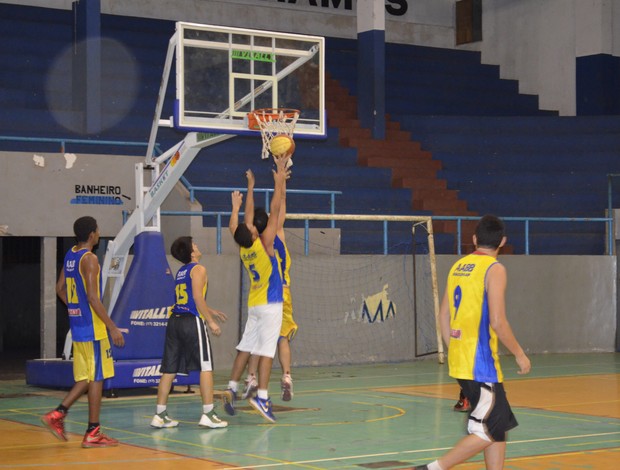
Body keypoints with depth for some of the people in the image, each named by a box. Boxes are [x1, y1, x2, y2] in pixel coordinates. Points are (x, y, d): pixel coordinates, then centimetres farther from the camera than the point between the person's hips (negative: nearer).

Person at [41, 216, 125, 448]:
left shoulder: (70, 255, 11)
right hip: (93, 328, -9)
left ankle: (57, 414, 8)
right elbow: (93, 297, -21)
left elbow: (60, 288, 19)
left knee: (86, 378, 16)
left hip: (77, 325, 9)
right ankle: (93, 433, 2)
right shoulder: (89, 259, -15)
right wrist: (112, 327, -19)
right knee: (97, 377, -2)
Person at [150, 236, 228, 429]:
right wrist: (211, 321, -12)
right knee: (206, 367, -2)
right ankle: (208, 414, -5)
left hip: (175, 320, 8)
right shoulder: (198, 269, -4)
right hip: (192, 321, -8)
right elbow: (198, 297, -14)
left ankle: (160, 415, 10)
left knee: (169, 369, 8)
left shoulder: (180, 272, 20)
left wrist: (210, 311, 35)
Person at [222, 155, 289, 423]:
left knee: (245, 347, 10)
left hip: (254, 305, 7)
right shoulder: (264, 244, -15)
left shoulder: (244, 248, 0)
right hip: (270, 304, -7)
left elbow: (247, 218, 13)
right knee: (266, 350, -10)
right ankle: (262, 396, -15)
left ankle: (232, 389, 5)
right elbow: (274, 210, -13)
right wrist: (279, 181, -7)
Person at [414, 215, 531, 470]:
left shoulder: (458, 266, 12)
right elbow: (497, 322, -17)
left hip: (459, 361, 8)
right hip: (481, 363, -8)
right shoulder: (494, 269, -10)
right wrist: (519, 354, -5)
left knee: (501, 424, 15)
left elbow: (444, 317, 14)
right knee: (489, 432, -2)